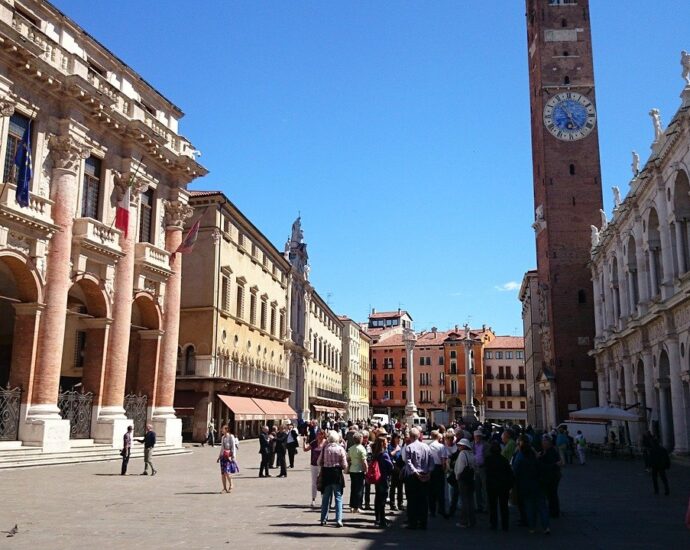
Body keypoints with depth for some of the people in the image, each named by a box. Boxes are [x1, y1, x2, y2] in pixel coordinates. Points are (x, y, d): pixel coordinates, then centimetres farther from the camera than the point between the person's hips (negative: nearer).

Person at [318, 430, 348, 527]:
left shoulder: (324, 448, -4)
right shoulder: (340, 448, -9)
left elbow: (319, 462, 2)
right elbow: (344, 464, -8)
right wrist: (345, 470, 12)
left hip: (326, 474, 2)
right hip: (337, 474, -2)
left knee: (325, 498, 14)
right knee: (338, 497, 5)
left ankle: (323, 519, 20)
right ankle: (338, 520, -2)